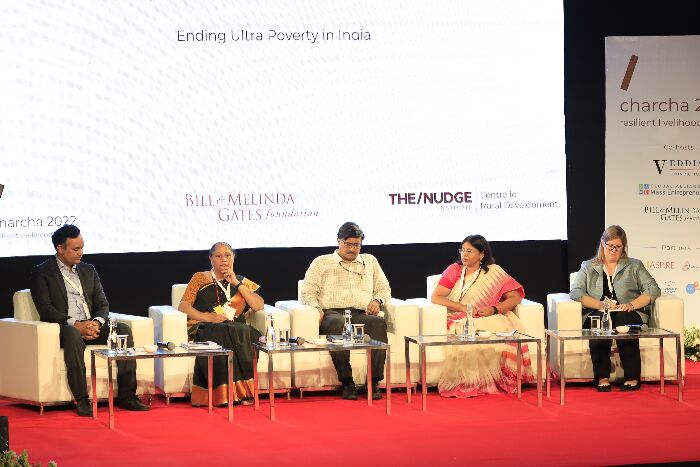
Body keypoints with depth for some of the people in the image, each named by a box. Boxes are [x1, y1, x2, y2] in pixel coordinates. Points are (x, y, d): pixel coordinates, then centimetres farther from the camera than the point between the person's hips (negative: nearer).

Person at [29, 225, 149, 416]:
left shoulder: (88, 270, 20)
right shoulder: (42, 273, 3)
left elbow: (103, 304, 14)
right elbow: (45, 309, -9)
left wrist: (96, 323, -10)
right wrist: (76, 325, -20)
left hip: (91, 326, 5)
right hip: (64, 328, -5)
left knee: (124, 329, -21)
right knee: (73, 335, -40)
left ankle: (126, 395, -25)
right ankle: (81, 400, -41)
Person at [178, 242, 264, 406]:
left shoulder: (241, 281, 23)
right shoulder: (200, 278, 17)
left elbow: (259, 306, 8)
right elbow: (183, 306, 6)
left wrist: (236, 283, 3)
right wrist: (207, 317, -10)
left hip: (237, 329, 2)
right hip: (206, 329, -2)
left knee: (249, 335, -35)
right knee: (222, 334, -39)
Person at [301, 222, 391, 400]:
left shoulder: (370, 261, 30)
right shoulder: (321, 262, 21)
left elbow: (384, 289, 29)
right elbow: (308, 292, 13)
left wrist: (377, 300, 5)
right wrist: (317, 309, -8)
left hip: (362, 314, 2)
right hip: (333, 313, -2)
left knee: (378, 323, -36)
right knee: (337, 324, -41)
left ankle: (374, 382, -38)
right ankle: (347, 382, -39)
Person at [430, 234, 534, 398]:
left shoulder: (494, 272, 10)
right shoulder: (454, 270, 11)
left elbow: (515, 297, 4)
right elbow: (435, 298, 0)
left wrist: (494, 309, -15)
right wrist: (463, 308, -12)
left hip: (488, 319, 0)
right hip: (459, 320, 0)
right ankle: (469, 382, -29)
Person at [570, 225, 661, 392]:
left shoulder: (634, 266, 21)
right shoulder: (588, 267, 21)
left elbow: (653, 290, 8)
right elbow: (576, 292, 4)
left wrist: (631, 305, -9)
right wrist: (600, 304, -12)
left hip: (628, 314, 0)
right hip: (597, 314, 0)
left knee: (623, 320, -37)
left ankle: (632, 378, -38)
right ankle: (602, 377, -39)